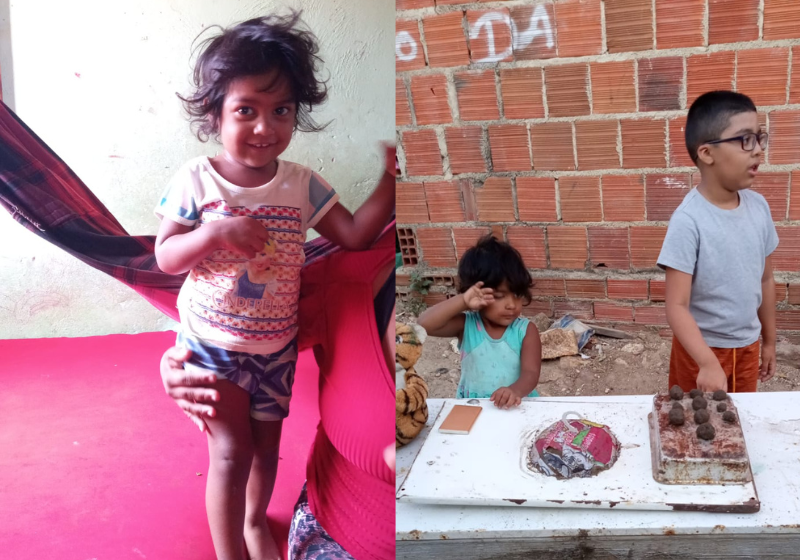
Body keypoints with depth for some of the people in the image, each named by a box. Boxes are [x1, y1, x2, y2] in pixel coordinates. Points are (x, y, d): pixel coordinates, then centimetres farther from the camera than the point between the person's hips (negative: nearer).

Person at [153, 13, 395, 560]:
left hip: (275, 345, 3)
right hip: (212, 343, -3)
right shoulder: (196, 180, -12)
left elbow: (355, 234, -6)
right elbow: (165, 256, -11)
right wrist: (217, 232, -29)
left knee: (266, 444, 17)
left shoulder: (301, 184, -5)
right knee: (232, 450, -3)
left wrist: (391, 181, -18)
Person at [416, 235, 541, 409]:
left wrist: (515, 390, -35)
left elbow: (531, 373, -14)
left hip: (518, 408, 1)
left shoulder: (526, 330, -4)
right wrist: (463, 301, -24)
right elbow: (424, 324, -17)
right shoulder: (466, 325, -4)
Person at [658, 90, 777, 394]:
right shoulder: (689, 221, -24)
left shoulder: (759, 206, -5)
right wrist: (708, 364, -33)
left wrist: (769, 341, 14)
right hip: (702, 348, -5)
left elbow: (765, 280, 7)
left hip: (747, 346, 5)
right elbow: (676, 306, -25)